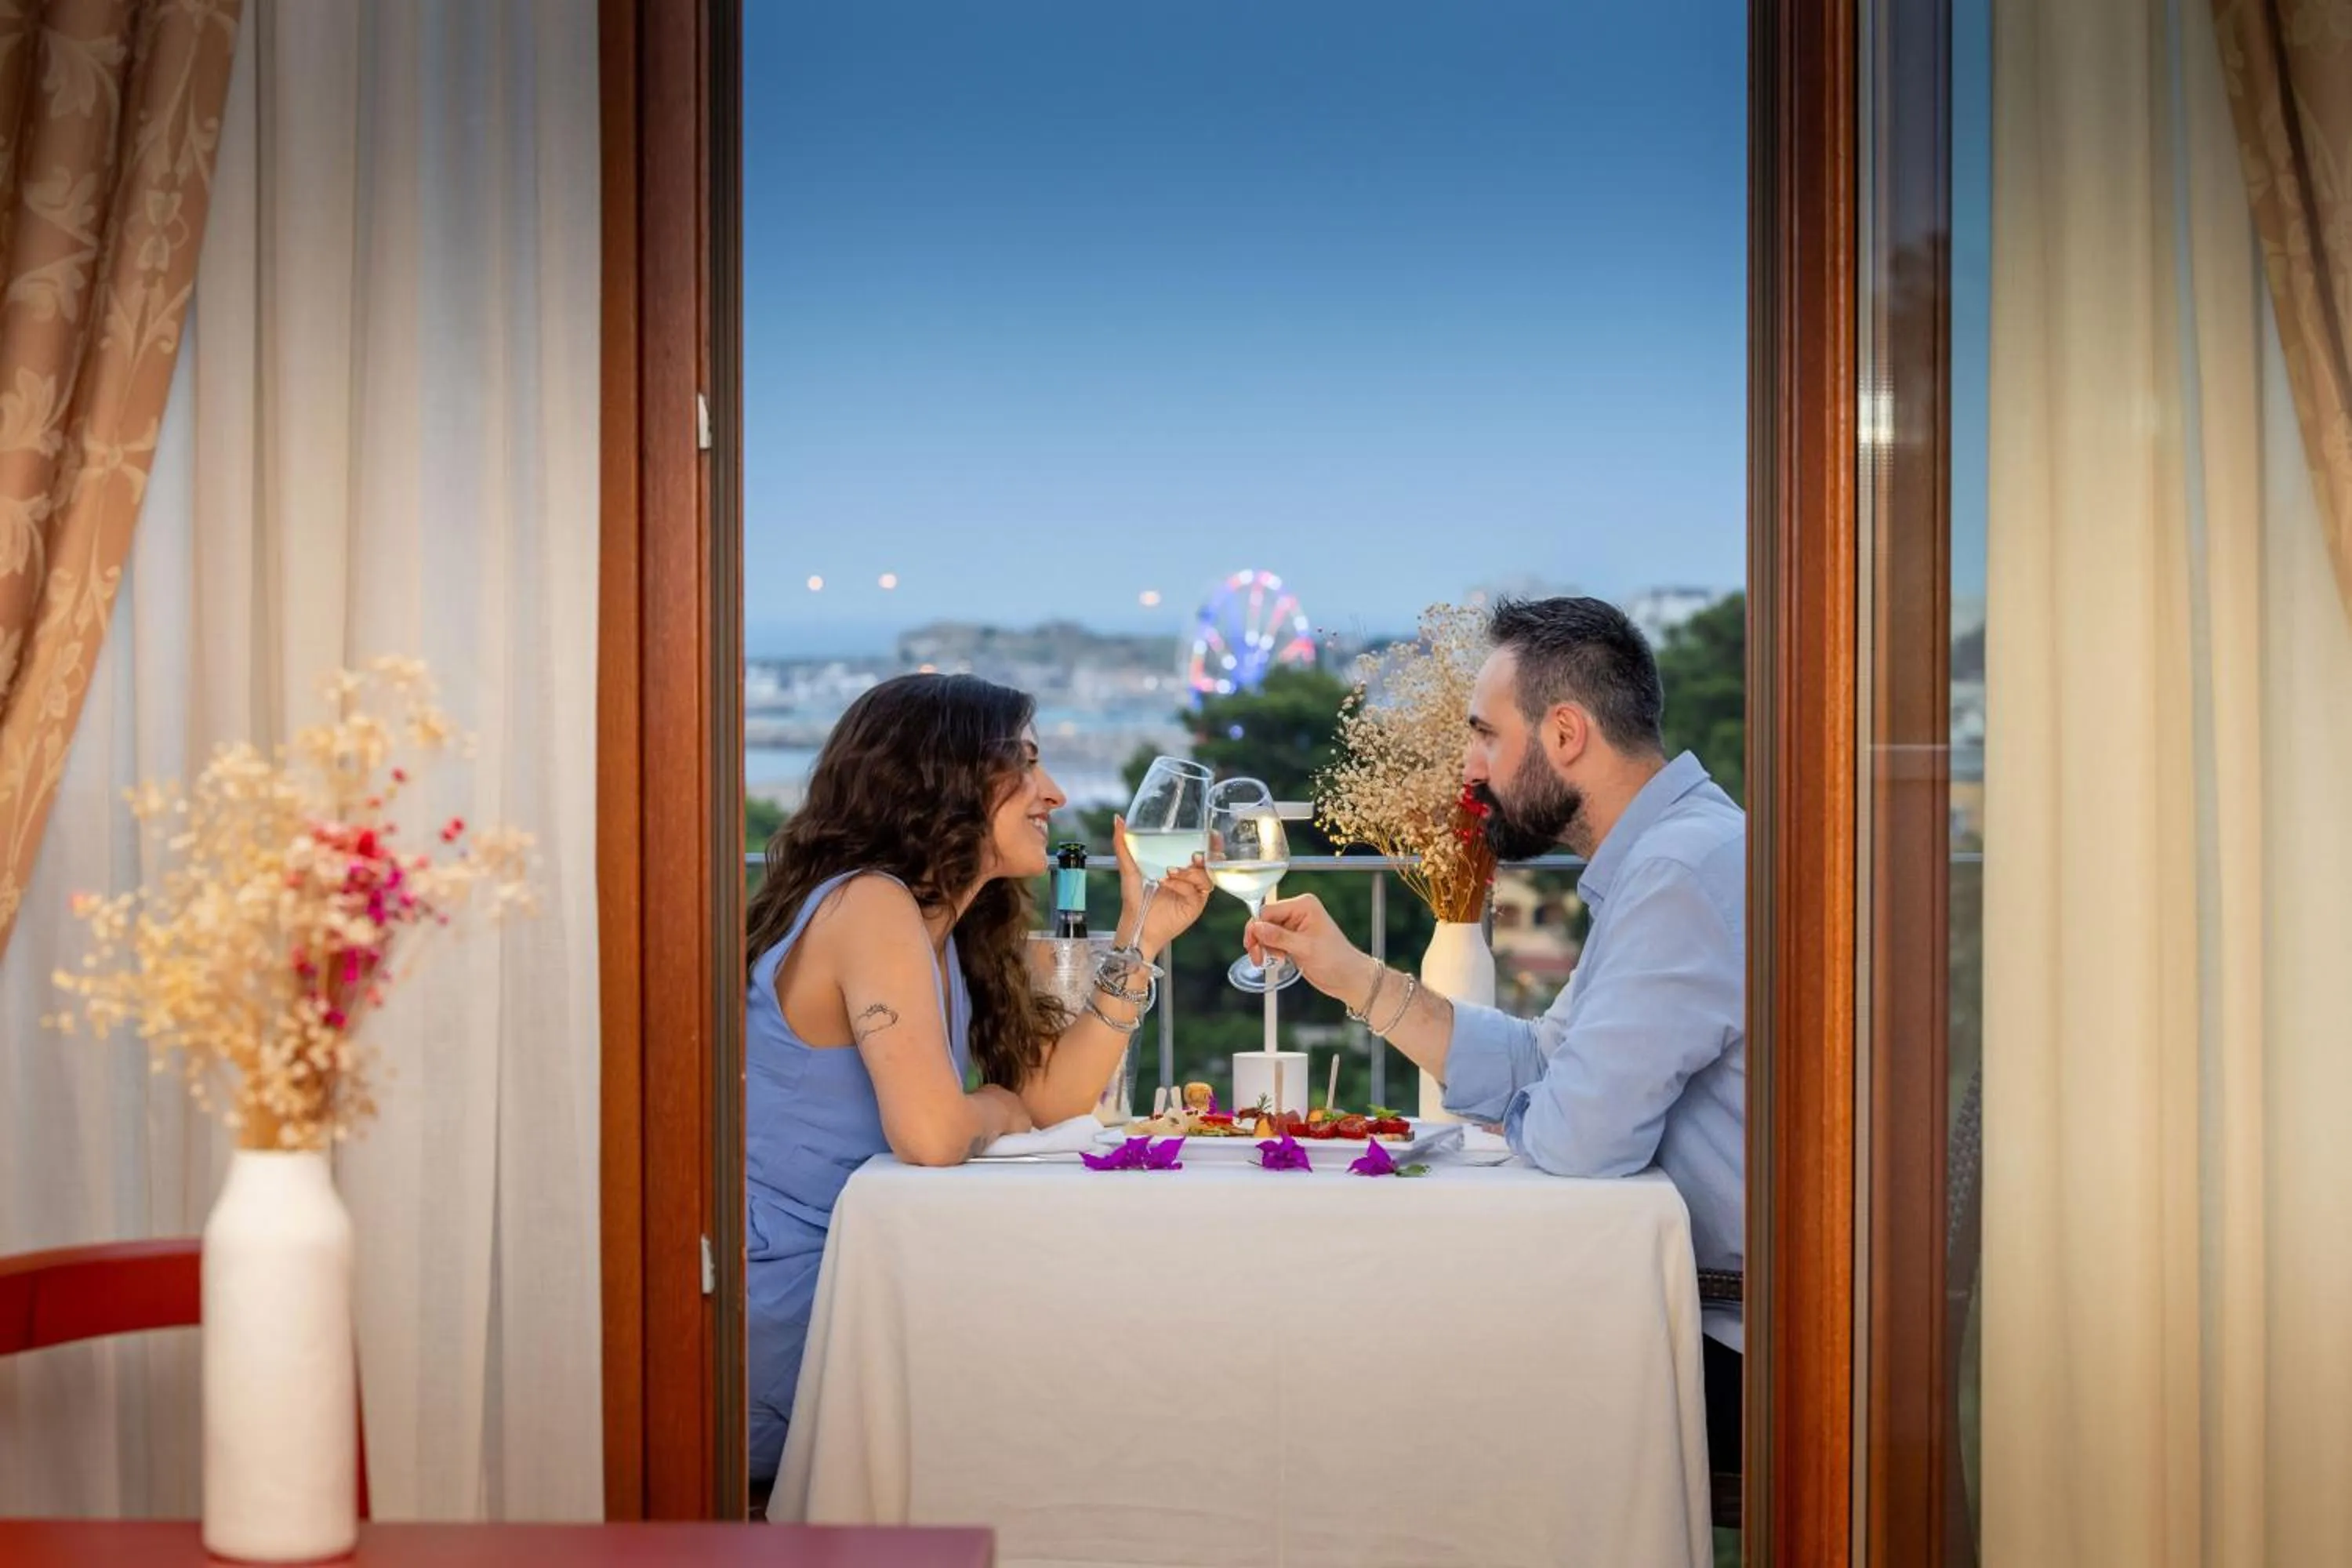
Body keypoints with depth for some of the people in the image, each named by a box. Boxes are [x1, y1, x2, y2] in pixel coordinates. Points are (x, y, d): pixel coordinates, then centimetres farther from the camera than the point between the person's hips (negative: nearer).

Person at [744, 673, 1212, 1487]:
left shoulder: (951, 930, 12)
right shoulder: (869, 905, -19)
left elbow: (1053, 1097, 8)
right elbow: (930, 1135, -29)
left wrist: (1139, 938, 5)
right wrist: (992, 1111, -6)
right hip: (778, 1318, -9)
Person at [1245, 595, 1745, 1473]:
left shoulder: (1685, 868, -23)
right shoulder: (1663, 859, 13)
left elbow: (1578, 1134, -27)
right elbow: (1534, 1068, 12)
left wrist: (1513, 1115, -3)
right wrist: (1351, 977, 7)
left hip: (1741, 1356, -9)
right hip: (1711, 1311, 9)